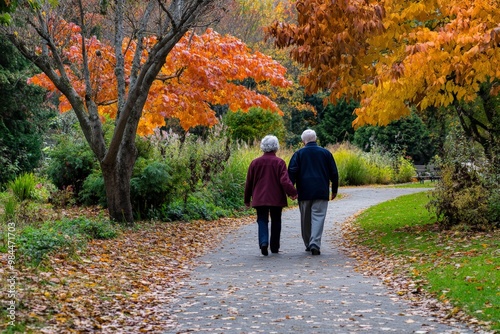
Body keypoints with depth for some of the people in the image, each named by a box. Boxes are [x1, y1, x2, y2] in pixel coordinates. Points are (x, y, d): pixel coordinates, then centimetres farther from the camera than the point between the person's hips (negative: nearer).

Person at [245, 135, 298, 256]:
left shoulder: (255, 162, 3)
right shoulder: (279, 162, -6)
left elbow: (249, 182, 8)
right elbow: (284, 180, -18)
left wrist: (247, 199, 16)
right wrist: (292, 192, -18)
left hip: (260, 199, 1)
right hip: (276, 199, -1)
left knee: (262, 220, 3)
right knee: (276, 222, 12)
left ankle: (263, 242, -22)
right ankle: (274, 247, 17)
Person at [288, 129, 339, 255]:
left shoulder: (298, 154, 3)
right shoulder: (325, 153, 6)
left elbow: (292, 172, -5)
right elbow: (334, 173, 9)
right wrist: (334, 189, 18)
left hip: (304, 192, 1)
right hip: (321, 192, 0)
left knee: (305, 219, 12)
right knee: (318, 217, -6)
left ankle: (308, 244, 19)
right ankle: (315, 244, -21)